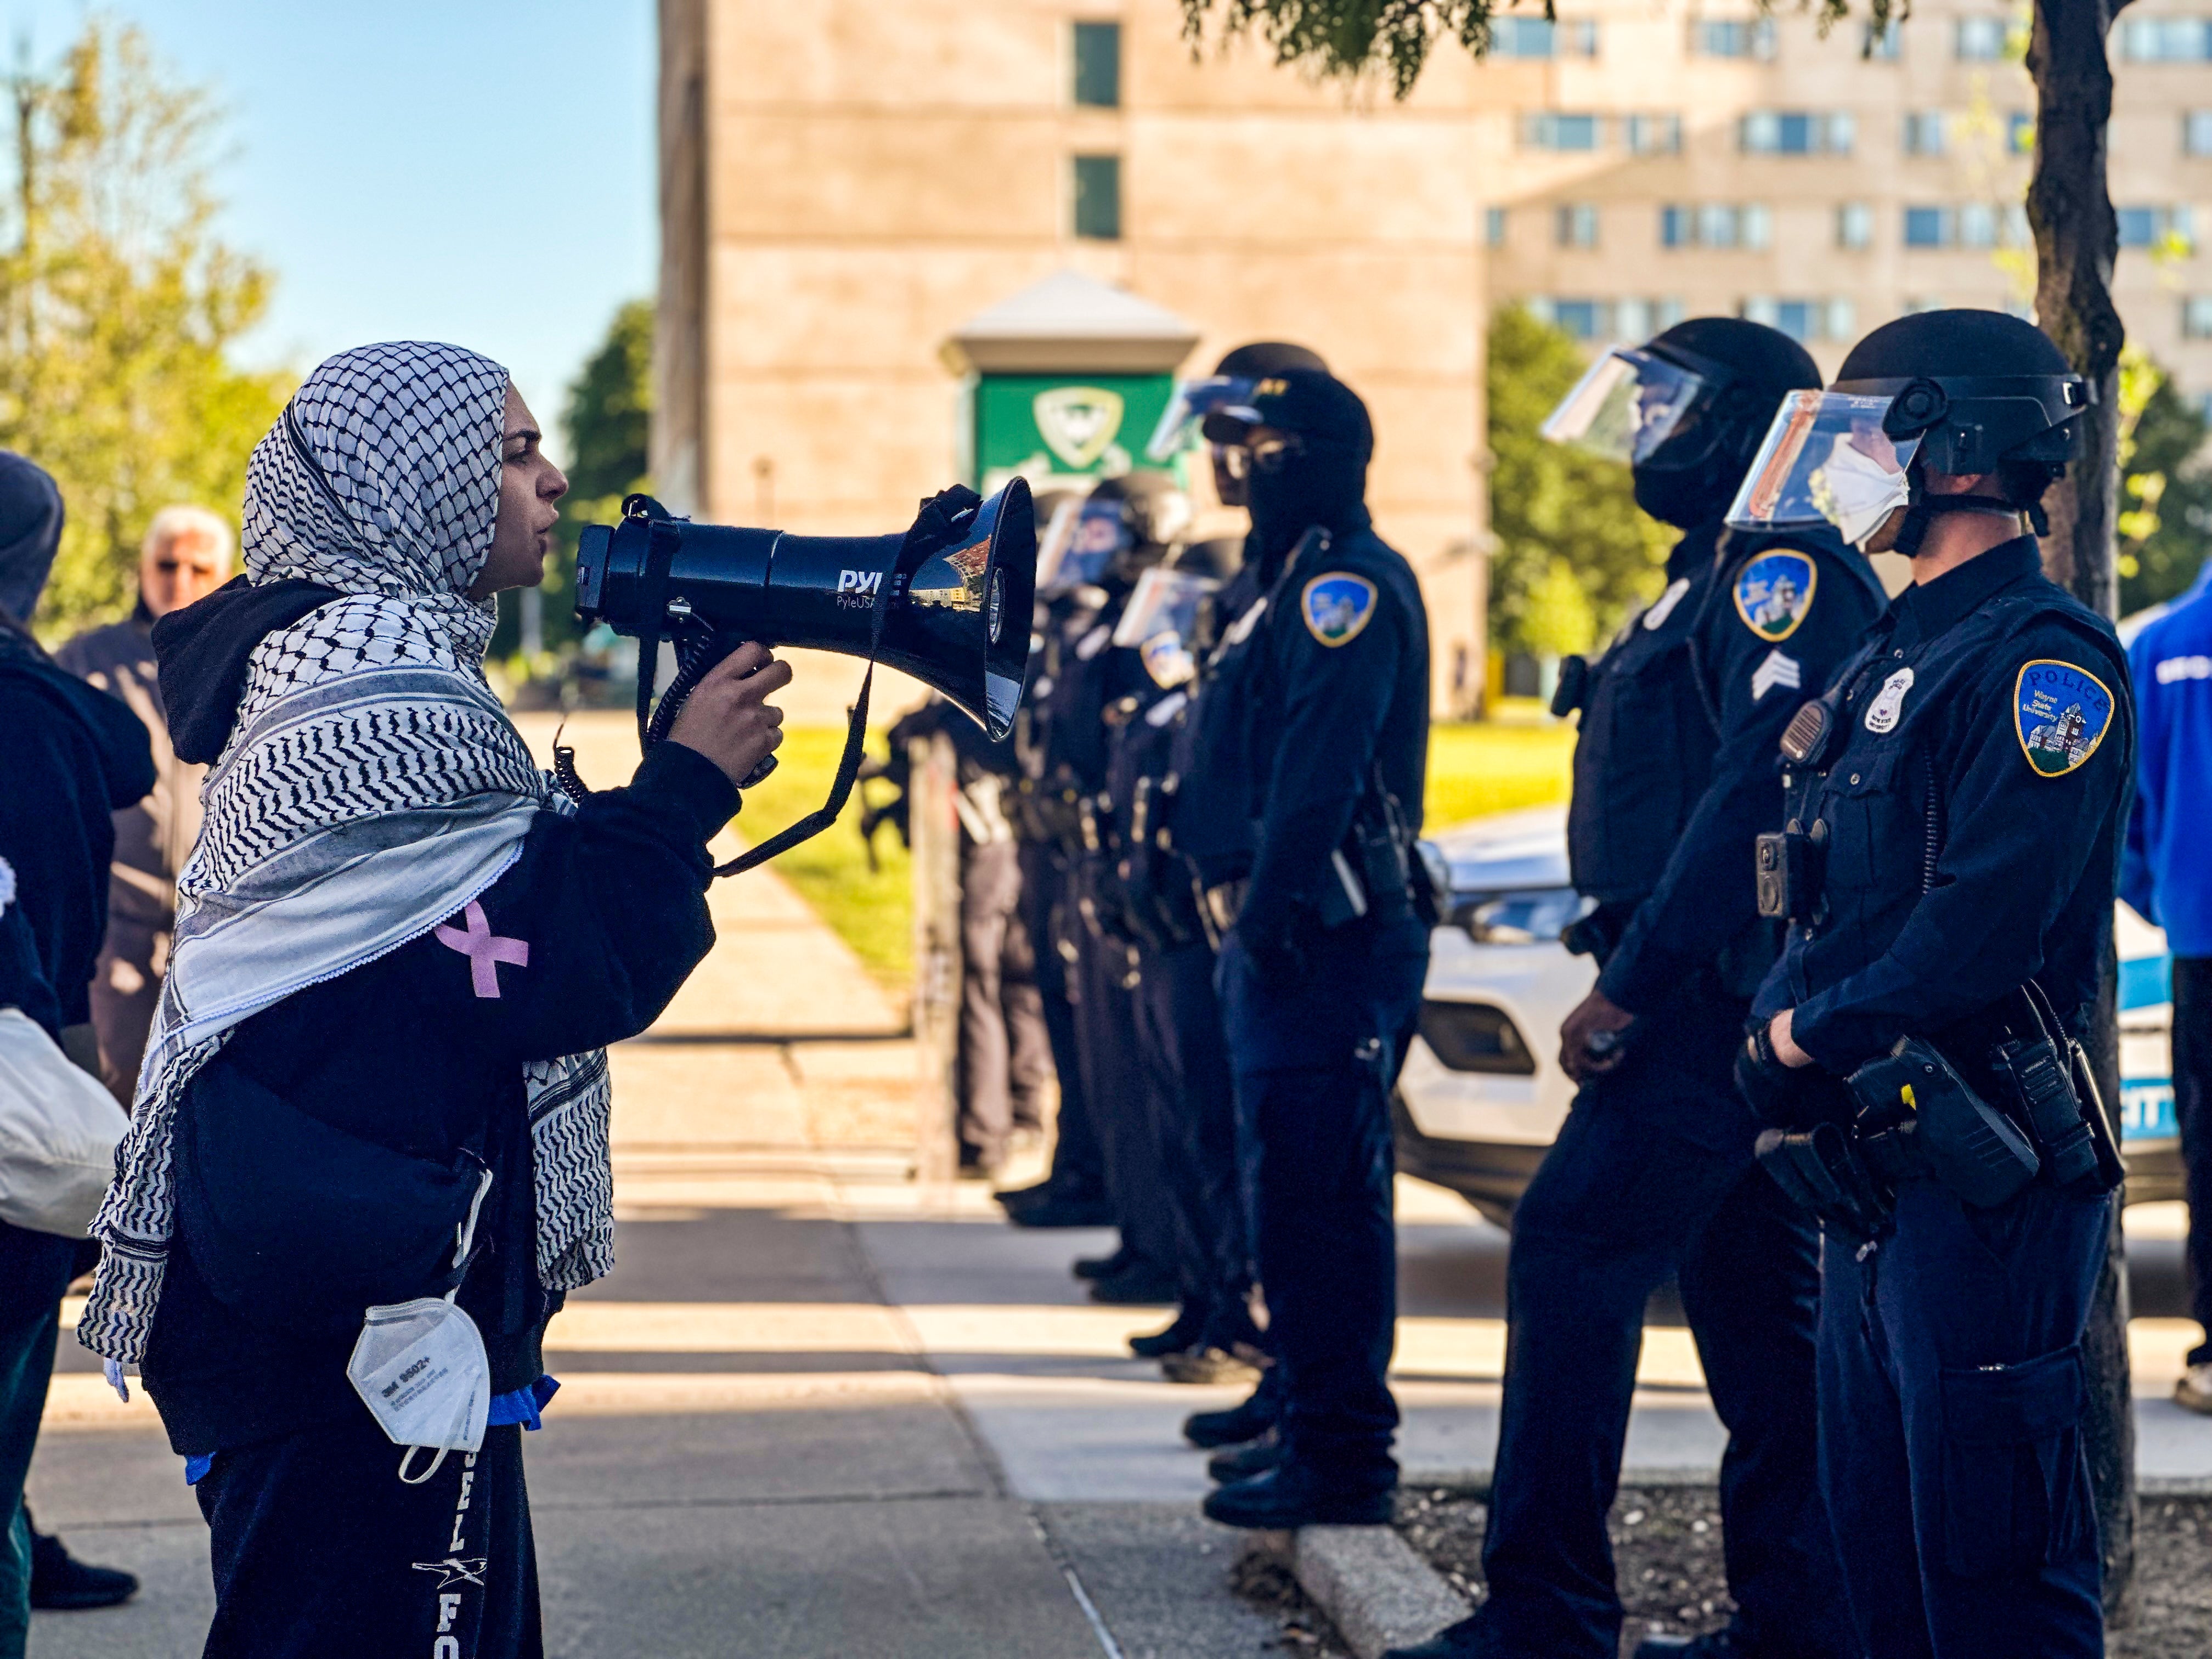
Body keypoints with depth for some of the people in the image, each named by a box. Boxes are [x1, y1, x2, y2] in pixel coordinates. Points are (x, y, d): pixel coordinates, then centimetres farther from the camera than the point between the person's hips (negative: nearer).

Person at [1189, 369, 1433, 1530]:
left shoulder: (1349, 583, -13)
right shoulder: (1303, 579, 20)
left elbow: (1319, 770, -21)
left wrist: (1268, 909, -23)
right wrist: (1243, 894, 16)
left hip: (1328, 940, -11)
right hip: (1295, 936, 11)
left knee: (1316, 1195, -9)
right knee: (1303, 1187, 16)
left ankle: (1341, 1459, -6)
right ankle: (1312, 1412, 25)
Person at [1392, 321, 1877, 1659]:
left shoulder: (1784, 569, -14)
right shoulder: (1720, 573, 19)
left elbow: (1758, 789, -23)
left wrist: (1633, 982, -22)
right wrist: (1633, 973, 15)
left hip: (1722, 994, -10)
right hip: (1712, 998, 10)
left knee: (1575, 1255, -12)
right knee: (1750, 1289, 11)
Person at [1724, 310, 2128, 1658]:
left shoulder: (2043, 656, -13)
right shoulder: (1896, 657, 17)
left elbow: (1986, 918, -22)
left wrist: (1813, 1034, -12)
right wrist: (1783, 1018, 3)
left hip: (1985, 1175, -10)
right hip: (1876, 1166, 10)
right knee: (1883, 1547, 15)